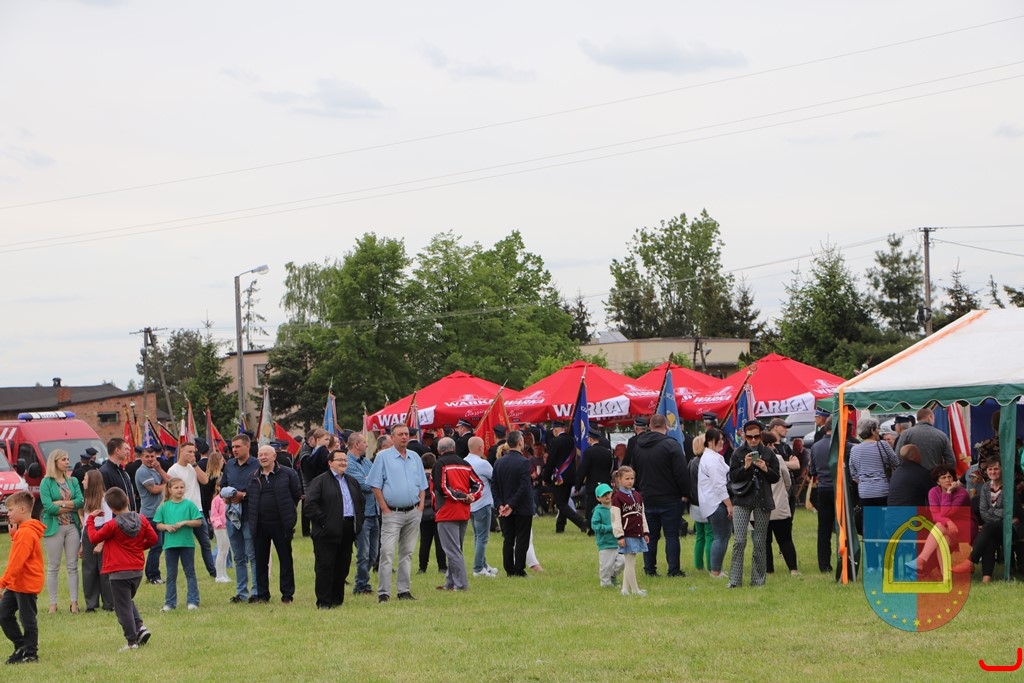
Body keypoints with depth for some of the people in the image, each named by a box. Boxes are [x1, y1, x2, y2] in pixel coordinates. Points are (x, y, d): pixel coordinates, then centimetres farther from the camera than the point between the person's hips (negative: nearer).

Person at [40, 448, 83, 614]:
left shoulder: (73, 481, 10)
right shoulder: (46, 483, -3)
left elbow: (80, 501, -2)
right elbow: (48, 507, -13)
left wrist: (60, 503, -12)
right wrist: (71, 506, -8)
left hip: (72, 526, 4)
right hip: (54, 527, -4)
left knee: (73, 566, 4)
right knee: (53, 567, 1)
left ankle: (74, 602, 7)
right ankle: (53, 603, 5)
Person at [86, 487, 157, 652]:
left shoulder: (113, 525, -15)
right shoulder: (141, 520, -1)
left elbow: (94, 538, -6)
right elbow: (153, 538, 5)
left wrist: (90, 519, 6)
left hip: (119, 573, -6)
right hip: (137, 570, 6)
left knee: (123, 607, 1)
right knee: (128, 601, 25)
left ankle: (132, 641, 1)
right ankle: (140, 627, 7)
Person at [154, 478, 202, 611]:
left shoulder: (189, 504, -1)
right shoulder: (164, 507, 5)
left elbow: (198, 522, -3)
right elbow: (158, 525, 8)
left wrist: (184, 522, -15)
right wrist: (166, 527, -11)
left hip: (187, 543, -2)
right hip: (170, 544, 2)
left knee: (190, 572, 4)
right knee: (171, 575, 8)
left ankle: (193, 601, 8)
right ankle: (170, 603, 14)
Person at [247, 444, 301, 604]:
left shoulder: (287, 474, -2)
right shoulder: (254, 477, 9)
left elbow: (297, 494, 2)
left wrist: (287, 511, 6)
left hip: (281, 524, -3)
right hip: (259, 525, 4)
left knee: (285, 560, 3)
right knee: (260, 561, 7)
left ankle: (287, 595, 9)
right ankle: (262, 595, 15)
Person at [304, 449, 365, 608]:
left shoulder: (352, 482, 19)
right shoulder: (320, 481, -4)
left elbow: (361, 502, 25)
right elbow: (310, 504, -11)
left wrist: (358, 522, 12)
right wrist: (323, 521, -15)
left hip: (347, 531, 7)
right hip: (327, 533, -7)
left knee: (343, 567, 9)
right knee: (325, 567, -5)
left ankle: (337, 599, 17)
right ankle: (323, 602, -2)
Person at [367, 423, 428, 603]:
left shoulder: (415, 458, 13)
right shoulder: (383, 457, -2)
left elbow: (422, 486, 18)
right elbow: (375, 486, -5)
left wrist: (420, 506, 5)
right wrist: (385, 509, -10)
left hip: (413, 513, 5)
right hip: (392, 512, -5)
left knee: (407, 553, 10)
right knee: (387, 553, -11)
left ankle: (404, 590, 16)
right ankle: (383, 592, -10)